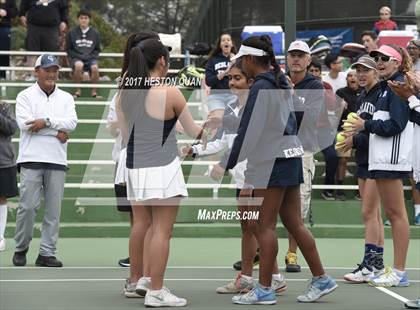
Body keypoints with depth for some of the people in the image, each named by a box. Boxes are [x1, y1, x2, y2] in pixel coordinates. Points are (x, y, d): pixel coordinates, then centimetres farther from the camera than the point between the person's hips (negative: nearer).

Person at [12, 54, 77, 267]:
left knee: (54, 209, 0)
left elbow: (72, 123, -1)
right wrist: (57, 132, -8)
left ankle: (47, 253, 6)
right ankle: (21, 249, 10)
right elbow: (25, 123, -10)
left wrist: (46, 121, -13)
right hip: (31, 159, -3)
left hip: (57, 161, 3)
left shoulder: (66, 98, 14)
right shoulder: (25, 96, 5)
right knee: (28, 206, -7)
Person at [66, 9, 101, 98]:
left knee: (95, 68, -32)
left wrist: (90, 56, -5)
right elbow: (68, 49, 8)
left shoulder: (95, 33, 8)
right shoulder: (72, 33, 4)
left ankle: (94, 90, -12)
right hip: (76, 58, -1)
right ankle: (78, 90, -19)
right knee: (79, 65, -36)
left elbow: (97, 50, 15)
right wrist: (78, 56, -7)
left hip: (91, 58, 1)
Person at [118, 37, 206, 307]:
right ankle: (156, 292, -1)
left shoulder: (125, 94, 4)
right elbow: (194, 131, 1)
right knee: (161, 232, -2)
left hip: (135, 168, 6)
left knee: (140, 227, 16)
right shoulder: (170, 93, -11)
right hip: (163, 169, -6)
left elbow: (125, 134, 13)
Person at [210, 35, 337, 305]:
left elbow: (248, 131, -17)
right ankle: (321, 279, 14)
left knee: (266, 226, -3)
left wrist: (226, 165, -13)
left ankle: (264, 289, 0)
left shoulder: (261, 86, -14)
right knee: (294, 224, 12)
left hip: (273, 161, -9)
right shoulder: (280, 82, 13)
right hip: (291, 155, 9)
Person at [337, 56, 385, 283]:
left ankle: (369, 265, -6)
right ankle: (378, 263, 15)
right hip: (363, 160, 9)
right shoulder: (361, 99, 16)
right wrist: (348, 135, 1)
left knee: (368, 212, -9)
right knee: (374, 213, 11)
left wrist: (356, 140, -17)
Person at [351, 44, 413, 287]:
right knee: (392, 214, 11)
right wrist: (355, 137, 12)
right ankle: (396, 270, 16)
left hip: (393, 158, -10)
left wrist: (366, 125, -11)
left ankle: (400, 272, -6)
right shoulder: (388, 87, 19)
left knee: (396, 213, -8)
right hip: (383, 159, 10)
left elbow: (395, 125, -18)